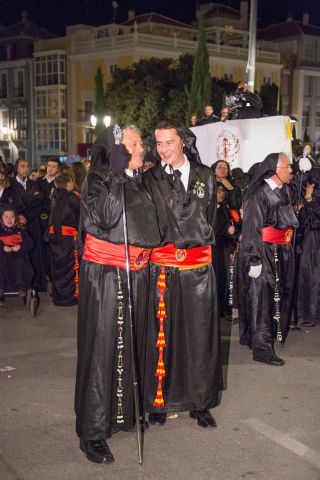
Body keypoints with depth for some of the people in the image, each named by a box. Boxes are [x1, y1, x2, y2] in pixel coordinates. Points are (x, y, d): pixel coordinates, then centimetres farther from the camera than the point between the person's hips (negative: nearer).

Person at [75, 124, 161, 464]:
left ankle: (126, 411, 28)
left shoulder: (139, 181, 12)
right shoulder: (98, 179, -7)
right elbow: (106, 217, -25)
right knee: (102, 346, -3)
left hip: (137, 273, 7)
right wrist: (121, 174, -21)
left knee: (132, 341, 12)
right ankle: (93, 431, 5)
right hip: (104, 272, -6)